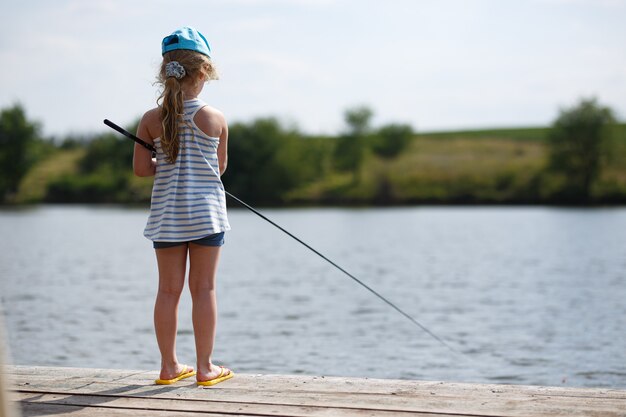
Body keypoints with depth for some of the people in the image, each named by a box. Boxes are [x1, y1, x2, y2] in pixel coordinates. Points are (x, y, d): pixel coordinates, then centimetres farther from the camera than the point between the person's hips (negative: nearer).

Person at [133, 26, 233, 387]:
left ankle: (170, 366, 16)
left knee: (169, 289, 8)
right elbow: (220, 167, 5)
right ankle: (205, 367, 9)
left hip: (166, 214, 2)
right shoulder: (216, 119, -6)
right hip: (206, 212, -2)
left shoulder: (151, 120, -3)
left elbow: (141, 169, -2)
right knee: (204, 289, 4)